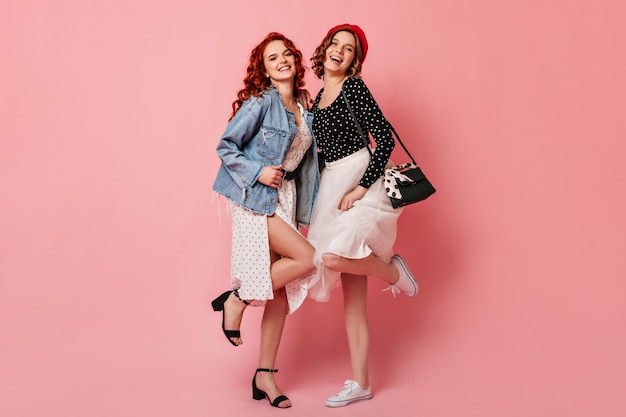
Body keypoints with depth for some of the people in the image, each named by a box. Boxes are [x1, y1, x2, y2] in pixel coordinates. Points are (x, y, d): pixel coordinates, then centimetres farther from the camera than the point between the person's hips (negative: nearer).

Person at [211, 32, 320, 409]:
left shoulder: (305, 111, 13)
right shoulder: (260, 102, -7)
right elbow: (226, 147, -8)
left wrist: (303, 214, 13)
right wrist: (257, 171, -19)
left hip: (285, 200, 7)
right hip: (256, 199, -7)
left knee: (282, 292, 4)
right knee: (307, 258, -17)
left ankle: (265, 375, 12)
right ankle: (235, 299, 0)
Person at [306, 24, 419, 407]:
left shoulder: (354, 87, -6)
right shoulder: (318, 99, 17)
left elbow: (385, 137, -15)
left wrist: (361, 187, -19)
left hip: (360, 182, -7)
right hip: (334, 187, 7)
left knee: (332, 257, -30)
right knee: (353, 295, 5)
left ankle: (395, 271, 1)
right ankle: (360, 383, 10)